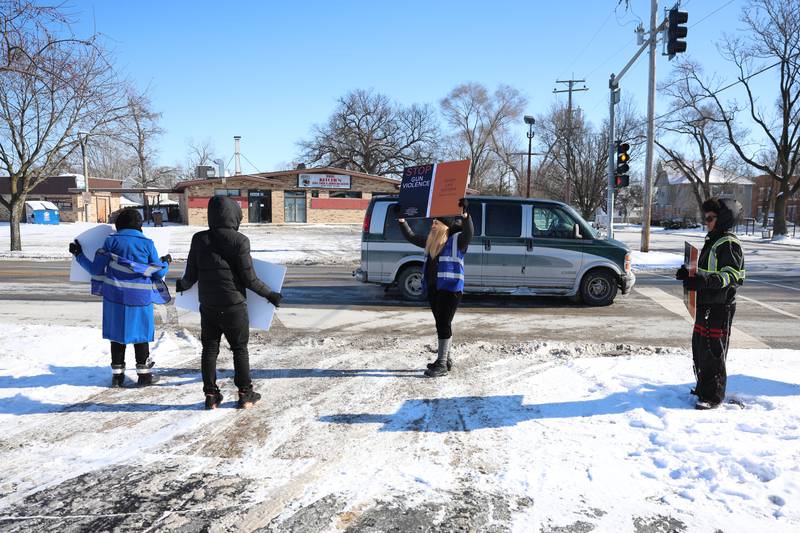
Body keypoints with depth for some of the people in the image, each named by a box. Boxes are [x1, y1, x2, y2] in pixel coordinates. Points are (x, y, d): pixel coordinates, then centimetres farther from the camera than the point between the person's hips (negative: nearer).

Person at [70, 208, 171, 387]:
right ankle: (144, 374, 13)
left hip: (115, 296, 1)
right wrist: (166, 263, 23)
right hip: (140, 297, -1)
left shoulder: (111, 241, -2)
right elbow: (158, 273, 2)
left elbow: (95, 269, -1)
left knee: (117, 334, 11)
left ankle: (117, 374, 16)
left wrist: (78, 255, 14)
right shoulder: (147, 243, -3)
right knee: (141, 334, 9)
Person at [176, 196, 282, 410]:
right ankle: (245, 394, 16)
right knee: (239, 349, 10)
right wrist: (270, 294, 1)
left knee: (209, 349, 13)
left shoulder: (199, 239, -3)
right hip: (234, 306, -3)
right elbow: (249, 279, -12)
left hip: (208, 306, 3)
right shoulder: (239, 241, -14)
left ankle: (211, 395, 17)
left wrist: (182, 285, 25)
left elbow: (191, 274, 2)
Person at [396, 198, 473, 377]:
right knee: (441, 324, 14)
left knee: (444, 324, -7)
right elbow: (410, 237, 24)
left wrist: (465, 214, -36)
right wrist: (401, 219, 17)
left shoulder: (457, 240, -4)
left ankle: (442, 364, -2)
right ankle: (445, 359, 24)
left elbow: (469, 232, -23)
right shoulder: (431, 242, 17)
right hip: (433, 289, 7)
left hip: (450, 289, -7)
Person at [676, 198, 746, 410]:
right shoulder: (712, 241, 18)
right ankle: (704, 387, 29)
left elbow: (731, 275, -22)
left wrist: (704, 281, -35)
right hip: (705, 304, 10)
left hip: (720, 306, -10)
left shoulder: (729, 244, -13)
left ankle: (713, 396, 2)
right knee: (699, 347, 16)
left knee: (713, 351, -6)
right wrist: (688, 274, 11)